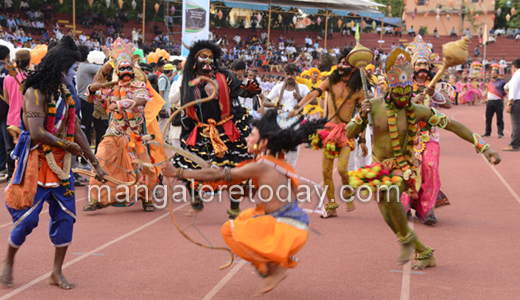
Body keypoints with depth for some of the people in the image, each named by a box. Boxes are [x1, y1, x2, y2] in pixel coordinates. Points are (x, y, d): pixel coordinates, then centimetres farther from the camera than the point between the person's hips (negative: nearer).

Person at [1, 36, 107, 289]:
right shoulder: (35, 92, -14)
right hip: (36, 163, -7)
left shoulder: (64, 93, 9)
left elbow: (75, 130, 12)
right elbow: (37, 133, -22)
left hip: (61, 164, 7)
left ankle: (57, 272, 15)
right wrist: (68, 145, -11)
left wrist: (95, 163, 11)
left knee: (65, 216, 4)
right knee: (27, 217, -1)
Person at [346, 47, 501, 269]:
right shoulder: (374, 106, -9)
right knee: (390, 218, 0)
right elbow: (350, 134, -5)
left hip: (403, 167, -3)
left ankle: (407, 239, -10)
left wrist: (484, 148, -14)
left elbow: (453, 125, -10)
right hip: (379, 166, 3)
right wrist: (361, 116, -26)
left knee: (389, 195, -34)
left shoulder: (417, 111, -13)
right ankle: (424, 254, 21)